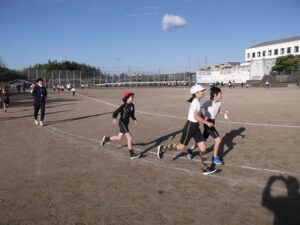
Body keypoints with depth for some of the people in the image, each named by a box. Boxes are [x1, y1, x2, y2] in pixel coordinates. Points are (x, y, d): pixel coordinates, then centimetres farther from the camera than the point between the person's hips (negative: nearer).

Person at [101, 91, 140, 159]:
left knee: (119, 138, 16)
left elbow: (132, 114, 16)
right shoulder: (124, 106, -15)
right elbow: (115, 112, -18)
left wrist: (134, 120, -1)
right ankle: (132, 154, -4)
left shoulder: (132, 105, 4)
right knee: (129, 138, -11)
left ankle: (106, 139, 37)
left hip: (126, 123, 8)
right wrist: (114, 118, -36)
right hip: (122, 123, -8)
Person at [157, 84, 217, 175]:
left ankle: (205, 169, 13)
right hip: (190, 126, -9)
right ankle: (162, 148, 24)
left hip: (195, 127, 9)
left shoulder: (196, 102, 9)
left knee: (203, 147, 5)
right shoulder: (196, 102, -20)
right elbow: (196, 117, -30)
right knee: (181, 147, 5)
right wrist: (207, 123, -23)